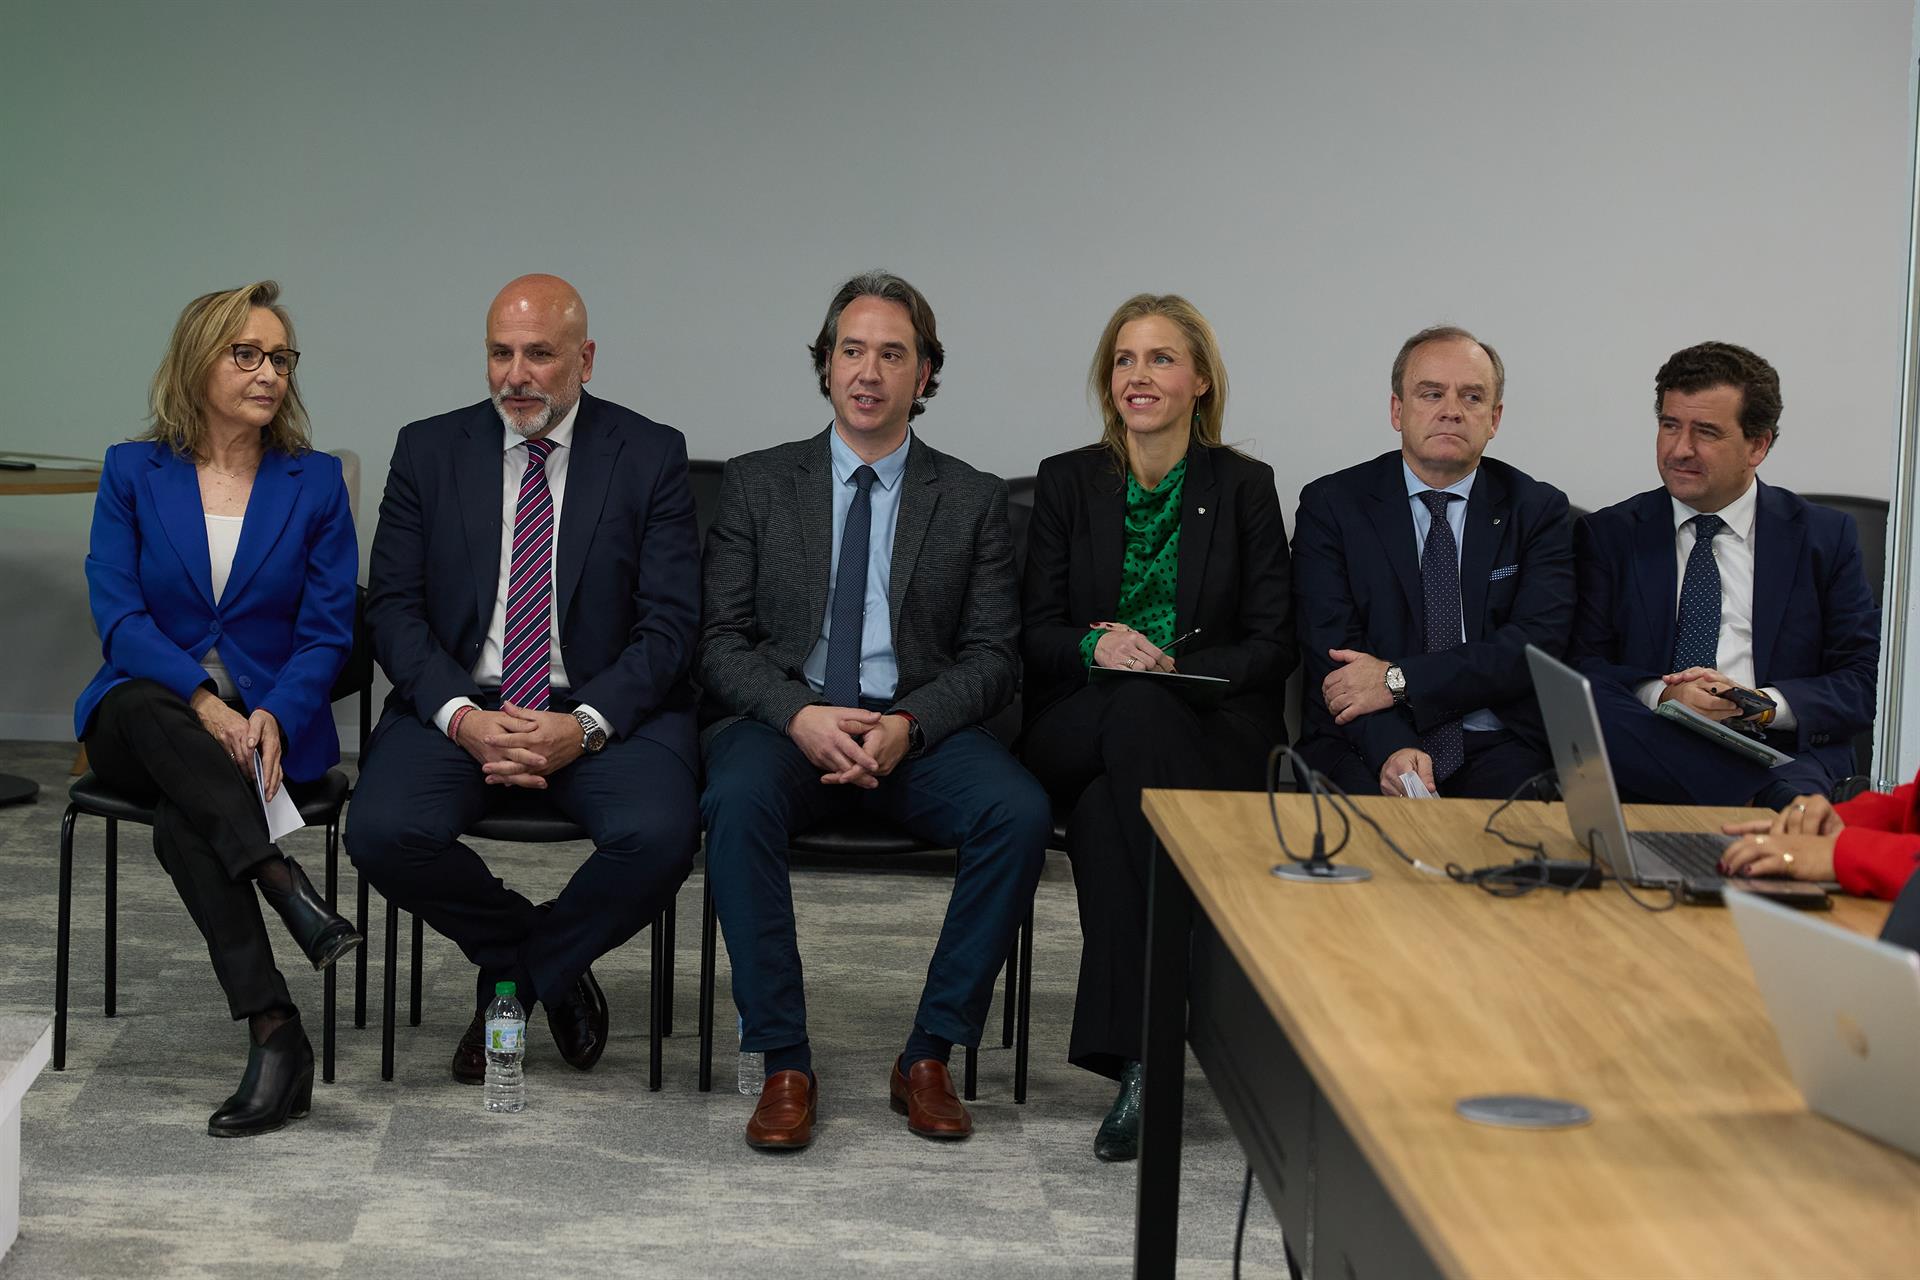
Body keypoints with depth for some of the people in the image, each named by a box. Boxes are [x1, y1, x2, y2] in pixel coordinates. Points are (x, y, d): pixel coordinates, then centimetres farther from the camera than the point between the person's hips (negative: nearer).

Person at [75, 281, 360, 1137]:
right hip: (144, 724, 1)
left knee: (182, 822, -32)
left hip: (271, 727, -1)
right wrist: (201, 700, -24)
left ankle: (272, 1036, -37)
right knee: (145, 709, -37)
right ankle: (285, 887, -45)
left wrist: (273, 716, -20)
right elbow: (117, 613, -6)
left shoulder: (316, 482, 5)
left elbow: (327, 633, 1)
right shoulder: (132, 474, 5)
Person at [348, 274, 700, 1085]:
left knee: (660, 836, -31)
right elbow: (393, 608, 2)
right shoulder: (429, 451, 7)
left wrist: (583, 726, -19)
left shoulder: (650, 456, 2)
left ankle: (514, 974, 1)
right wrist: (463, 718, -16)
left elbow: (669, 623, -4)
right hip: (458, 705, 2)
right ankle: (554, 971, 2)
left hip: (605, 710, -1)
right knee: (382, 832, -27)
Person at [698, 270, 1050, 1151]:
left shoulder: (972, 501, 11)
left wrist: (907, 724, -15)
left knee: (1020, 812, -29)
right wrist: (800, 714, -17)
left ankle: (928, 1059, -16)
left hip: (919, 730, 1)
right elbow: (722, 641, 3)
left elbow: (992, 657, 5)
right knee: (737, 800, -35)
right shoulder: (757, 484, 10)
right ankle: (785, 1066, -25)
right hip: (785, 720, -1)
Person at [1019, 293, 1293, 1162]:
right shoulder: (1067, 482, 11)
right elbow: (1035, 633, 6)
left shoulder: (1243, 487, 8)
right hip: (1076, 726, 1)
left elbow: (1272, 644, 3)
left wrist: (1176, 668, -15)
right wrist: (1096, 644, -17)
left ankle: (1133, 1052, -35)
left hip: (1215, 735, -1)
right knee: (1129, 716, -38)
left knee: (1106, 811, -37)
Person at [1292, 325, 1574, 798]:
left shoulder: (1537, 509, 9)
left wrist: (1398, 680, -14)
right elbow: (1330, 648, -4)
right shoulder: (1330, 505, 7)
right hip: (1364, 746, -1)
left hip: (1496, 751, 2)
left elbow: (1540, 643, -4)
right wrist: (1391, 748, -22)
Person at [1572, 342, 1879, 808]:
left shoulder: (1825, 537, 12)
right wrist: (1660, 695, -15)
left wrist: (1761, 705, -12)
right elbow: (1584, 665, 5)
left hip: (1783, 751, -2)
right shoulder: (1608, 535, 14)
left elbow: (1864, 682, 6)